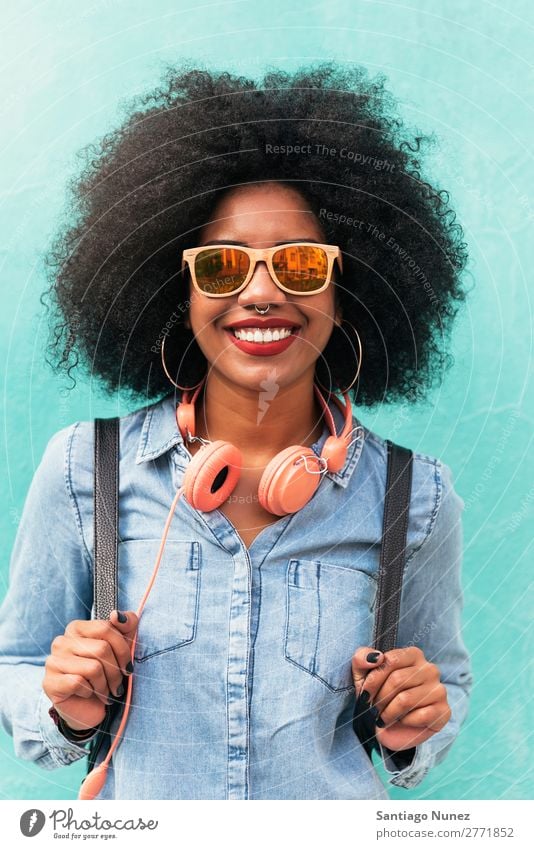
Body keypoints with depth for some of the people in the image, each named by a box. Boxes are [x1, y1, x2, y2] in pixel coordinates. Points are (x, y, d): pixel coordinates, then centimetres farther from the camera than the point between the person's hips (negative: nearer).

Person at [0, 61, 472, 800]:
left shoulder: (415, 498, -13)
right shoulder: (81, 470, -16)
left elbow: (447, 678, 2)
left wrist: (414, 729, -17)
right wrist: (68, 711, -22)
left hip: (340, 799, 1)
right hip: (132, 802, 0)